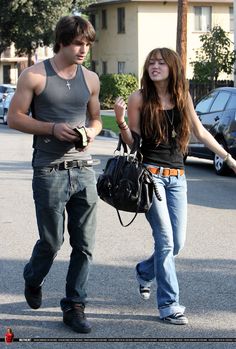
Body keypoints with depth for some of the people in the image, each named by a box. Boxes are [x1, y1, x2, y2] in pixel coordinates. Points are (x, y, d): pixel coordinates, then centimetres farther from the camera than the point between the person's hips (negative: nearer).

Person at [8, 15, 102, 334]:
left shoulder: (91, 79, 10)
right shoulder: (35, 76, -4)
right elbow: (14, 118, -4)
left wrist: (91, 132, -3)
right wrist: (53, 129, -15)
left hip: (83, 170, 4)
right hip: (49, 171, -4)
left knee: (84, 245, 2)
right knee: (52, 242, 3)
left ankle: (74, 307, 14)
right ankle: (33, 279, 36)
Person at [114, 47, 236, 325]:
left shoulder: (182, 97, 7)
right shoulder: (140, 98, -2)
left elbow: (200, 132, 18)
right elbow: (131, 142, 0)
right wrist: (121, 122, -19)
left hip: (177, 177, 4)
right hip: (150, 174, -4)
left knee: (177, 243, 6)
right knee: (165, 239, -10)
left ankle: (144, 272, 36)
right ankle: (168, 304, 0)